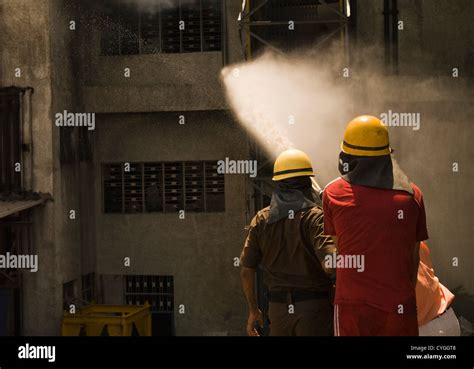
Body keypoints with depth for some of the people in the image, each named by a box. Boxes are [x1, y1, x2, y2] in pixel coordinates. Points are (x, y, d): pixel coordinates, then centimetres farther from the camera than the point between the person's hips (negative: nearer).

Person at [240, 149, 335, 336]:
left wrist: (253, 310, 16)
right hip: (313, 306, -4)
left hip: (278, 307, 4)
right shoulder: (315, 217, -9)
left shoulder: (261, 219, 5)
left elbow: (246, 269, 5)